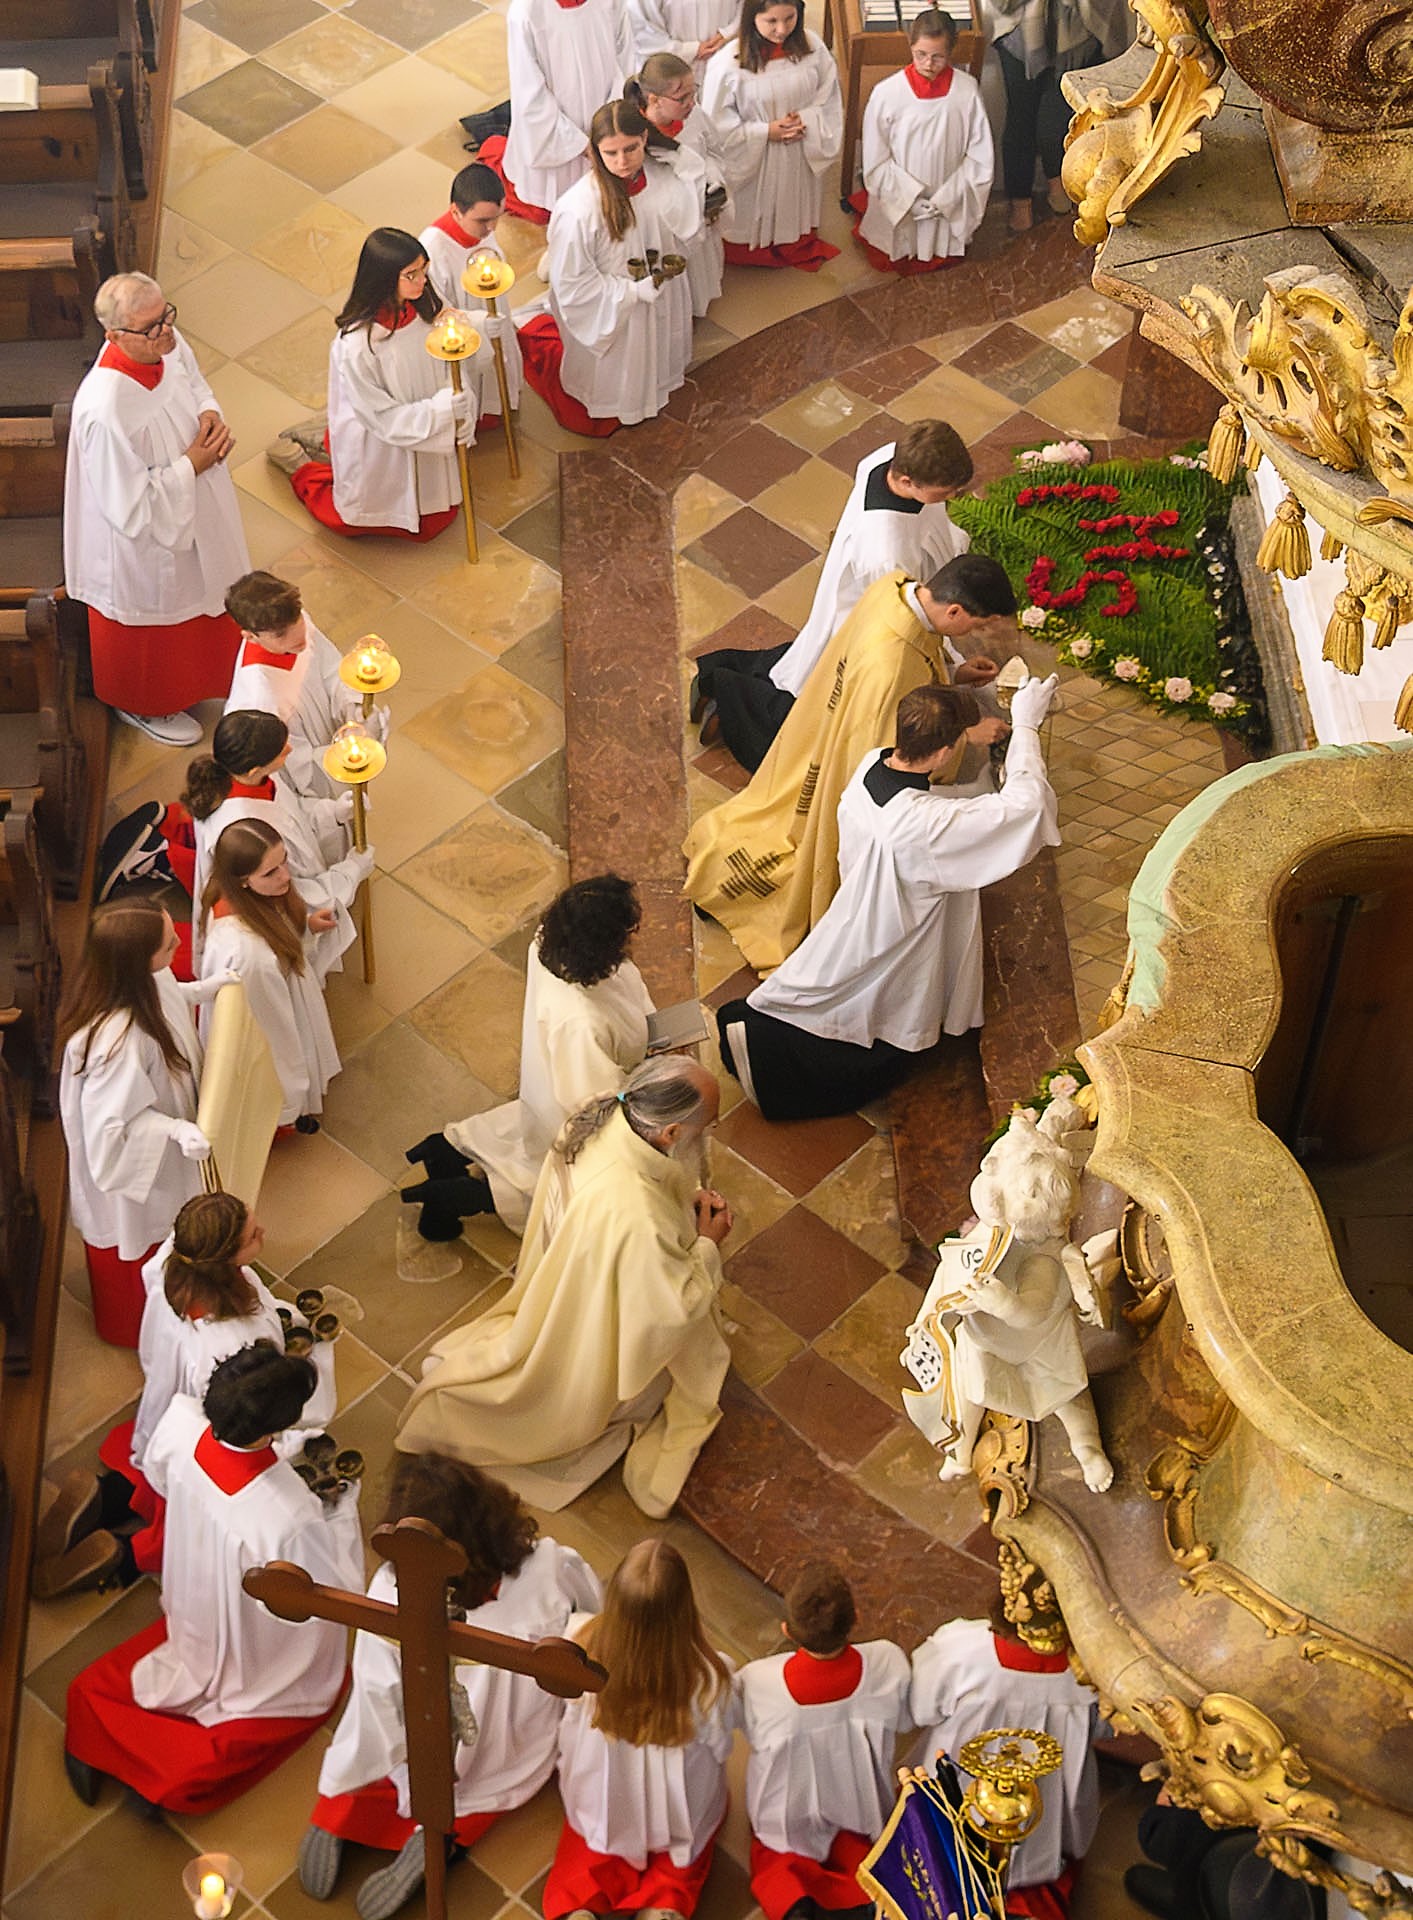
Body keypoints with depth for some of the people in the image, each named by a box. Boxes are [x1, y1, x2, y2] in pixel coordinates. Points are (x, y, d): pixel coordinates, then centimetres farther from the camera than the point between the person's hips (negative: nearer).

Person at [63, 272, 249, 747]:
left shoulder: (168, 344, -19)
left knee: (197, 601, 32)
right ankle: (143, 704, 51)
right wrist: (191, 464, -25)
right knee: (154, 627, 21)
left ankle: (191, 677, 62)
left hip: (196, 515, 8)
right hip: (143, 546, -7)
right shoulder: (105, 412, -41)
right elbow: (131, 510, -32)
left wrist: (210, 415, -15)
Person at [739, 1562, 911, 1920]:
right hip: (860, 1806, 1)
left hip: (787, 1817, -1)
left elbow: (754, 1736, -14)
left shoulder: (758, 1682, -37)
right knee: (853, 1848, 31)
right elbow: (903, 1723, -11)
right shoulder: (889, 1663, -33)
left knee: (772, 1860, 28)